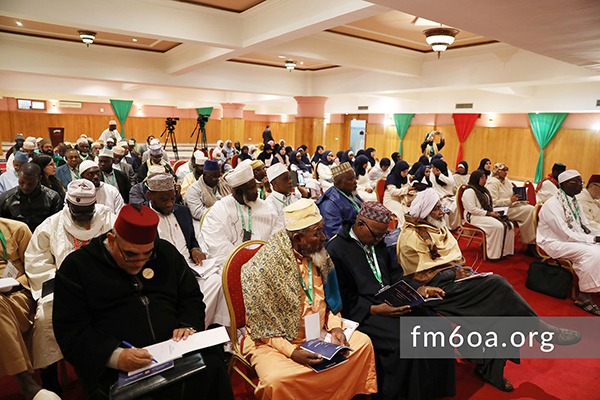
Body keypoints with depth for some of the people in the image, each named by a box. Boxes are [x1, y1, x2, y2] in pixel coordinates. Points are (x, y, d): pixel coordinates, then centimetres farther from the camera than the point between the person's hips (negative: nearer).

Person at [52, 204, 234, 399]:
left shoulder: (166, 252, 10)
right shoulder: (77, 266, 1)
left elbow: (192, 296, 17)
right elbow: (69, 330, -4)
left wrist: (189, 326, -4)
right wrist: (115, 356, -20)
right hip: (114, 370, -2)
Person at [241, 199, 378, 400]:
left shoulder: (317, 255, -3)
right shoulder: (260, 269, -23)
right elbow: (260, 327, -16)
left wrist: (334, 326, -6)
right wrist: (291, 351, -24)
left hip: (317, 334, 6)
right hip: (273, 341, -6)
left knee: (363, 342, -2)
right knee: (277, 380, -33)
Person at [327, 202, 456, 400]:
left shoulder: (377, 242, 10)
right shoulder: (335, 250, -14)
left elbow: (395, 275, 17)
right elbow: (344, 300, -13)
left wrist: (416, 290, 1)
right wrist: (374, 309, -20)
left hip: (391, 302, 8)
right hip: (361, 312, -7)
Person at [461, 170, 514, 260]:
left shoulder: (484, 190, 20)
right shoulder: (469, 191, -11)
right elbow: (472, 209, -18)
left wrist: (494, 212, 3)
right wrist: (488, 213, -17)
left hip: (487, 215, 9)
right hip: (475, 217, -9)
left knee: (509, 225, -10)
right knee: (498, 227, -29)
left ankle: (506, 251, -8)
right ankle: (494, 254, -20)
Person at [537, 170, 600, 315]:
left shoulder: (574, 201, 10)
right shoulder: (552, 204, -17)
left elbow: (584, 227, 13)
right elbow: (566, 234, -21)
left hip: (575, 240, 9)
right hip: (554, 243, -8)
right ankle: (584, 295, -16)